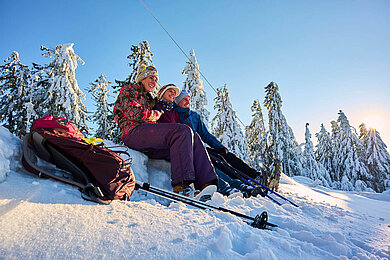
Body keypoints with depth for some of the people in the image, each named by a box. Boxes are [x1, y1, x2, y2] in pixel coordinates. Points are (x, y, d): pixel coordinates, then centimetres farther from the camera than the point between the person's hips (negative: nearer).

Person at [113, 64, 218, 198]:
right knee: (183, 131, -28)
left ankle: (205, 183, -26)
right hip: (134, 132, -8)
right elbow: (134, 113, -7)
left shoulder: (148, 98, 37)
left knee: (194, 138, -11)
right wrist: (156, 114, 6)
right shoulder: (128, 90, 13)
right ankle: (181, 185, -37)